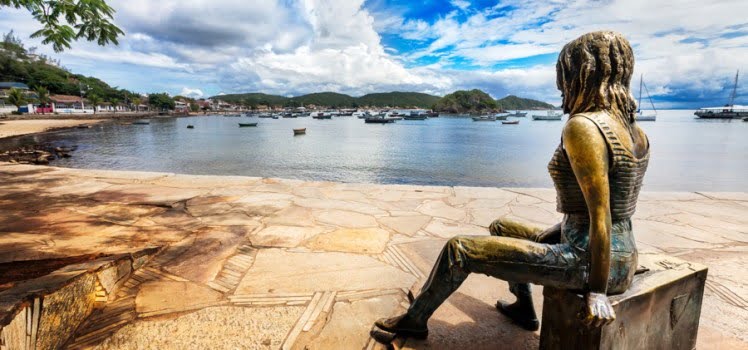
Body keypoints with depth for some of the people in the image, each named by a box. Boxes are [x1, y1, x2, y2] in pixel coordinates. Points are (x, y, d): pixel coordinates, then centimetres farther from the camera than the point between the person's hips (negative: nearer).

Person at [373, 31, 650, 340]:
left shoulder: (582, 126, -23)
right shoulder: (634, 129, 6)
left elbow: (602, 217, -24)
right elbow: (612, 207, 12)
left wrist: (597, 291, -15)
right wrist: (552, 232, 14)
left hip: (589, 259, -9)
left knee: (459, 249, -5)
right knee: (501, 228, 26)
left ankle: (415, 320, 18)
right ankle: (524, 308, 42)